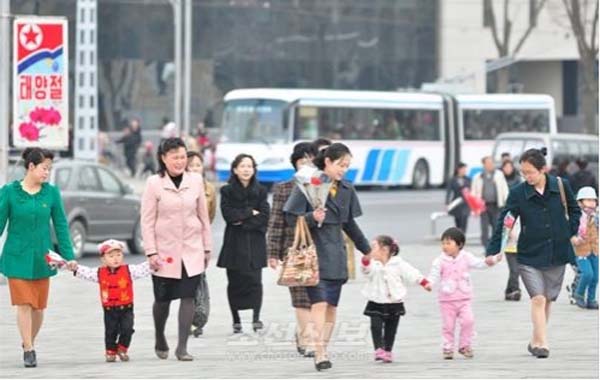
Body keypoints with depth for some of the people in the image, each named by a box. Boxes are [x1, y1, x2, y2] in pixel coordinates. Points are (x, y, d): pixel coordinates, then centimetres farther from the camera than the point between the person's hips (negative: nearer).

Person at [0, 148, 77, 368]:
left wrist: (68, 257, 0)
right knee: (24, 304, -7)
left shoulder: (51, 193, 0)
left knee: (38, 307, 8)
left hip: (42, 258, 2)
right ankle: (28, 350, -1)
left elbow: (60, 225, 4)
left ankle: (29, 342, 28)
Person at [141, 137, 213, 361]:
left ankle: (182, 347, -5)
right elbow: (147, 221, -4)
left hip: (191, 251, 2)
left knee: (188, 297, -7)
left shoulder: (195, 181, 4)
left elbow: (203, 216, 9)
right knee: (163, 299, 7)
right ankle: (159, 340, 31)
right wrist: (151, 252, -10)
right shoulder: (154, 184, -4)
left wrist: (207, 248, 9)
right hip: (165, 251, -2)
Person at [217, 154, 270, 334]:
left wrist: (242, 221, -9)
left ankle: (256, 317, -13)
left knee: (255, 280, -11)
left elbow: (264, 217, -2)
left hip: (255, 243, 0)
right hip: (234, 243, 0)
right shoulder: (227, 191, 5)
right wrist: (250, 213, -8)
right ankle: (236, 320, 8)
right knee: (234, 282, 1)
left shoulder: (260, 191, 8)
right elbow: (228, 214, -8)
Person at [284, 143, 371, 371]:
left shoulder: (346, 190, 10)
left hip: (335, 255, 6)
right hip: (314, 252, -6)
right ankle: (319, 353, -18)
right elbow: (292, 218, -7)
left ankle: (323, 350, 14)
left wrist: (367, 249, 27)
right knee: (319, 302, -15)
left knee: (332, 305, 6)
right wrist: (312, 218, -25)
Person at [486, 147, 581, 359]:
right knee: (538, 299, -13)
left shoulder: (561, 186, -2)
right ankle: (541, 343, -11)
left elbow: (574, 211, 13)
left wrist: (572, 233, 1)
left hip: (557, 254, 2)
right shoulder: (517, 193, -7)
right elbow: (503, 222, -7)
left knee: (548, 300, 10)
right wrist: (492, 251, -13)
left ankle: (536, 341, 24)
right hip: (529, 256, -2)